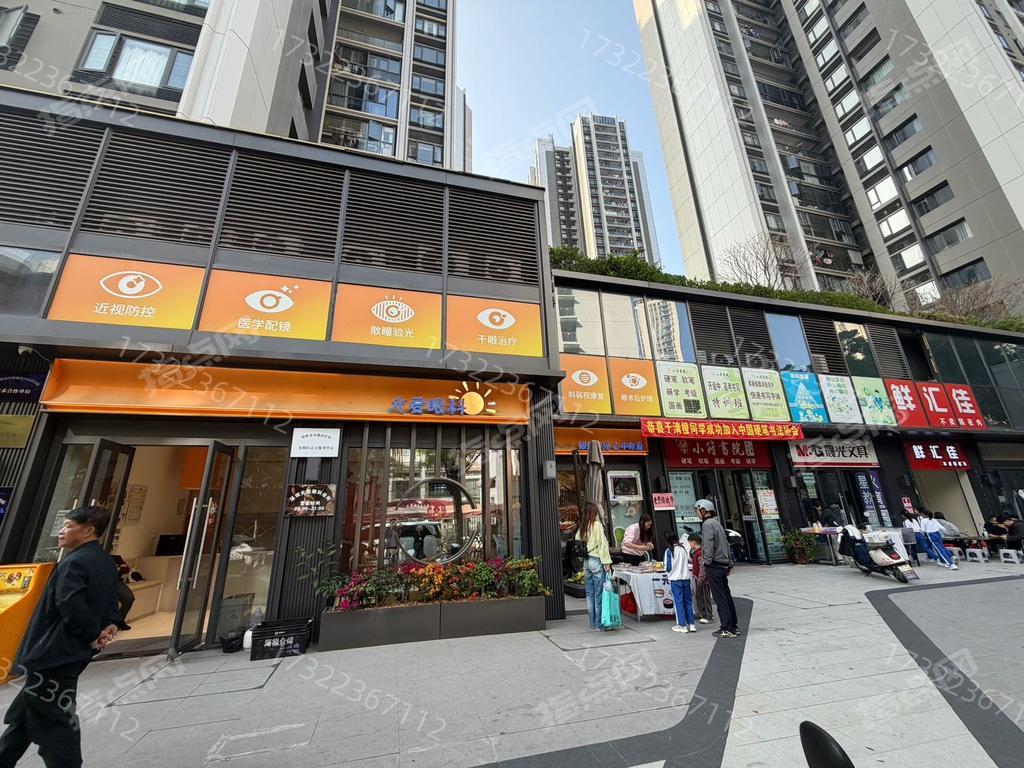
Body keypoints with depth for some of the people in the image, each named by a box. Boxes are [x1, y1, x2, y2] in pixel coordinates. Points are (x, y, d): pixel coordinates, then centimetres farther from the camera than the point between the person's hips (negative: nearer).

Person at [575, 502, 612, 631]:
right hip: (597, 561, -6)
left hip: (586, 562, 6)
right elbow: (602, 544, -12)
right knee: (599, 594, 1)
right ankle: (600, 624, 6)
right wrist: (607, 563, -10)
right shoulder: (597, 525, -11)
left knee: (590, 594, 12)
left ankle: (593, 623, 21)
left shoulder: (582, 527, 7)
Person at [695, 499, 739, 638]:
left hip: (714, 565, -9)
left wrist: (707, 561, -14)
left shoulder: (707, 524, -13)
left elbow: (708, 544, -21)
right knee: (726, 595, 14)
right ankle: (733, 626, 21)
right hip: (723, 564, 9)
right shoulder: (717, 523, 16)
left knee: (720, 598, -3)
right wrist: (729, 563, 22)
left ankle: (727, 629, 1)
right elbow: (726, 543, 19)